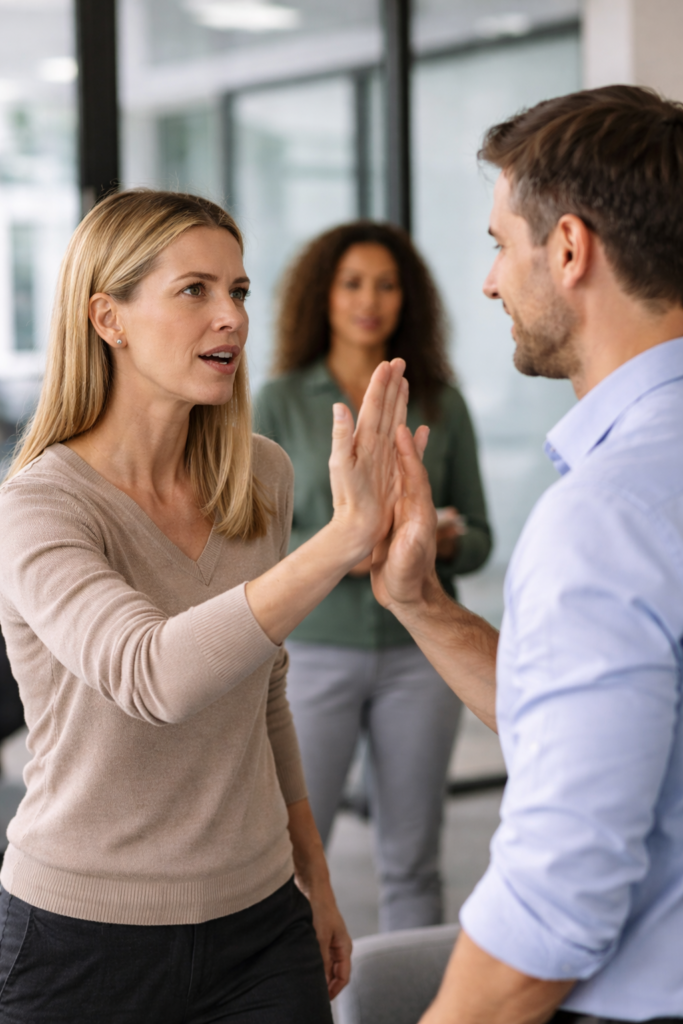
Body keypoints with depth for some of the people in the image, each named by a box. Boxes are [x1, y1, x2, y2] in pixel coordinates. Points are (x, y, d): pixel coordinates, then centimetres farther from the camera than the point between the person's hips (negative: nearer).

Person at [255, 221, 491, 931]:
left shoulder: (440, 404, 5)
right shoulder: (282, 402, 0)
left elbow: (479, 539, 9)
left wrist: (447, 540, -14)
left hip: (418, 651, 2)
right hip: (316, 651, -1)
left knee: (411, 860, 7)